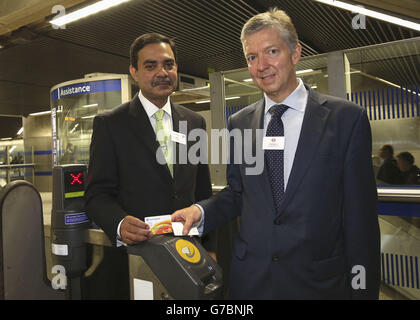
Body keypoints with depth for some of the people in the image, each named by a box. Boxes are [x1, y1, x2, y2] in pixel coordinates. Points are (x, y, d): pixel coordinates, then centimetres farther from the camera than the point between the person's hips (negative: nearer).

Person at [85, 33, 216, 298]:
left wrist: (209, 247, 8)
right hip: (136, 251, -3)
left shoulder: (195, 122, 6)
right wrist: (120, 223, -26)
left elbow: (203, 192, 10)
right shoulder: (109, 124, -4)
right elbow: (98, 194, -6)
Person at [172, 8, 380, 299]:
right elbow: (236, 192, 8)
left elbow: (360, 213, -7)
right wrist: (201, 211, -11)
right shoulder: (239, 123, 2)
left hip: (319, 281, -2)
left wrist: (363, 287, -6)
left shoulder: (347, 118, -8)